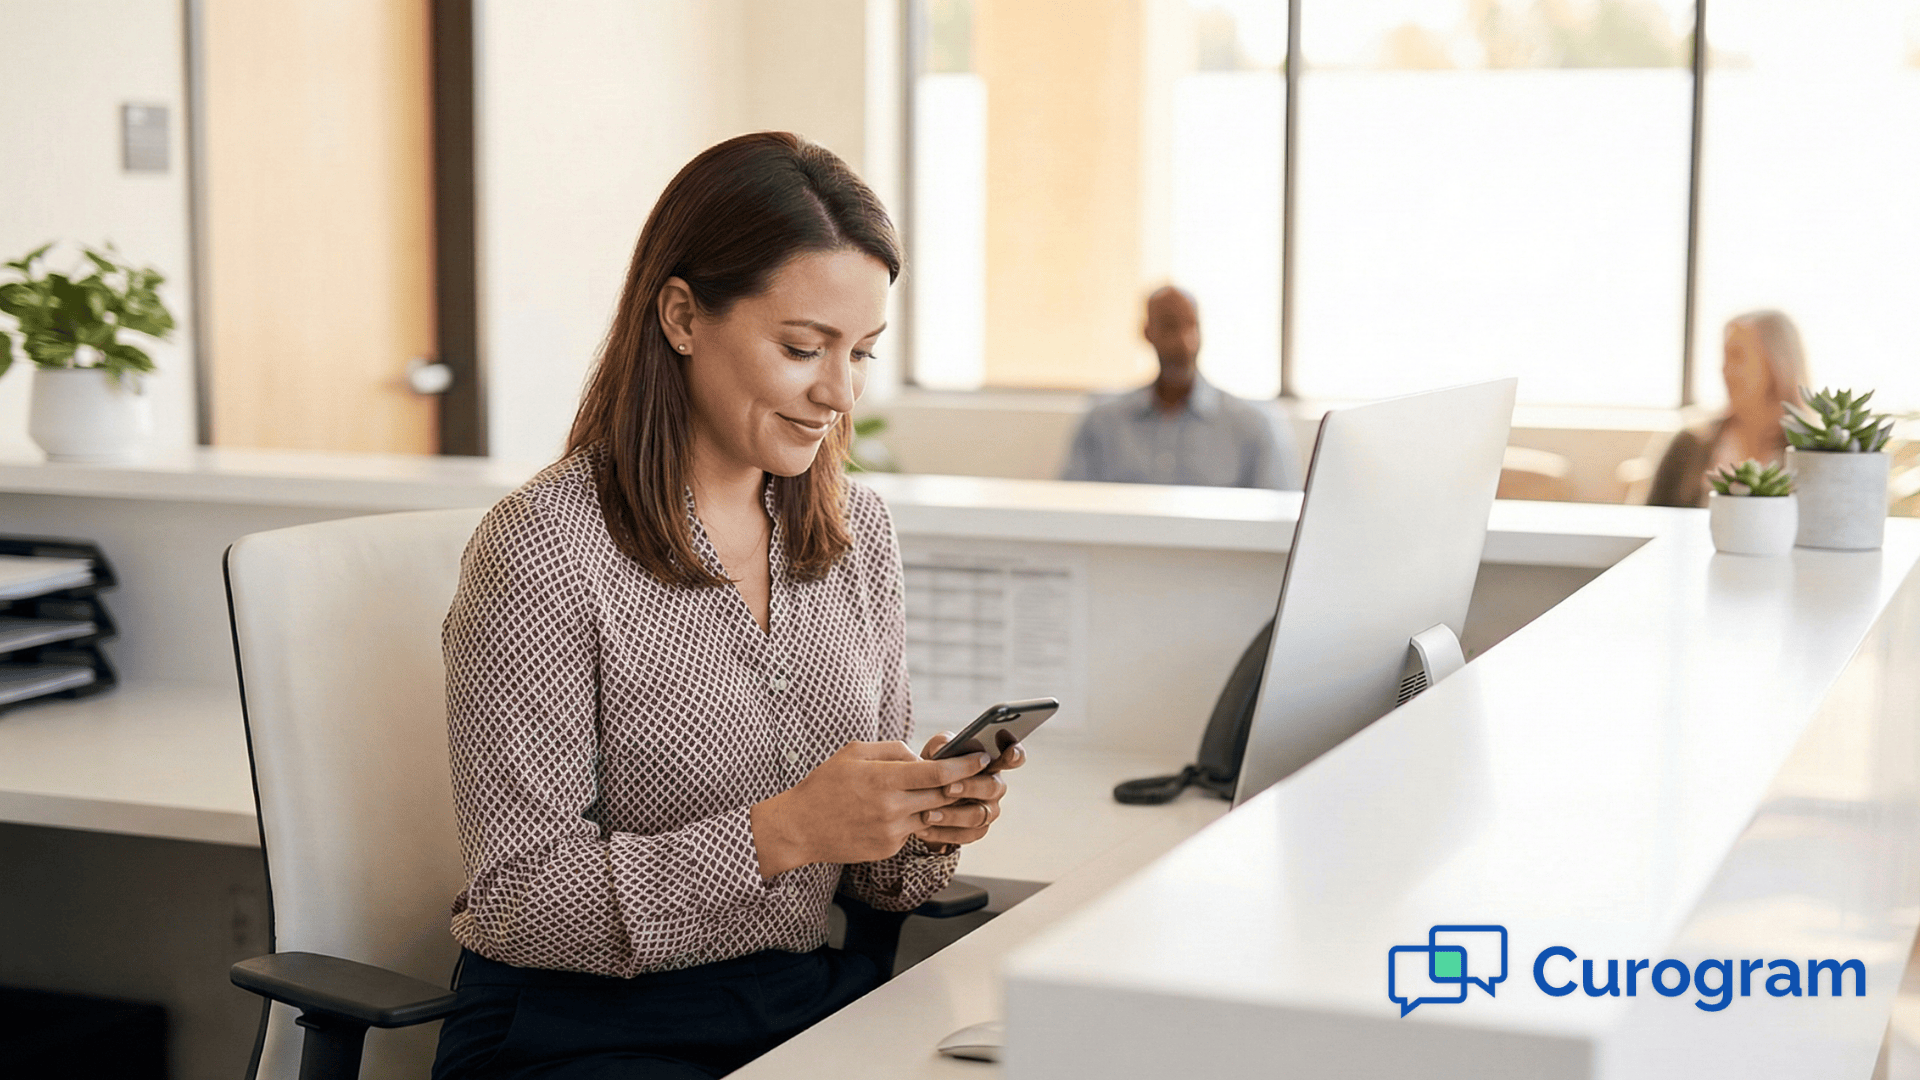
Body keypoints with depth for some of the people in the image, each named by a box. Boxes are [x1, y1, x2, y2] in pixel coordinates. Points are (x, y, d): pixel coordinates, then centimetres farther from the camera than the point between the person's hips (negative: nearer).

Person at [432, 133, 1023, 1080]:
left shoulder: (859, 533, 8)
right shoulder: (541, 549, -13)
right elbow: (517, 903, -15)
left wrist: (924, 828, -9)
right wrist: (783, 832, -25)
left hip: (813, 1001, 6)